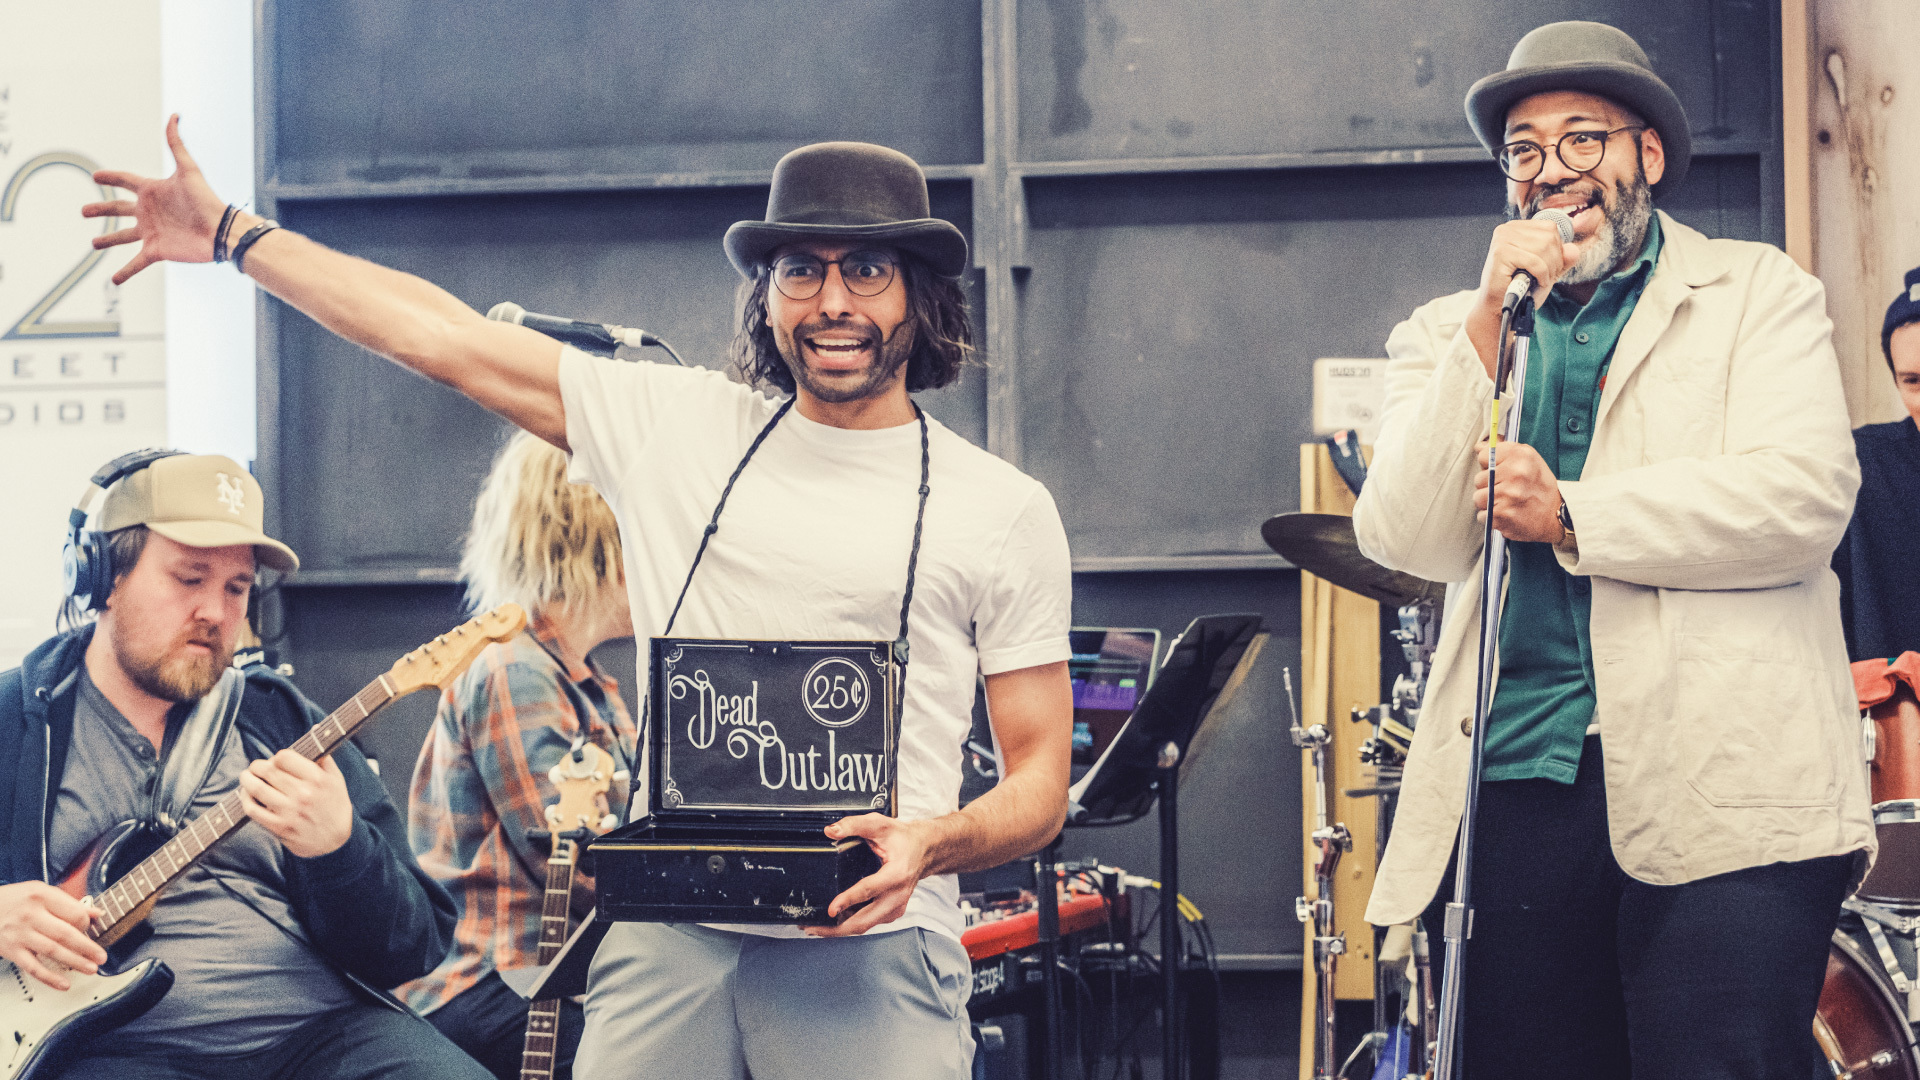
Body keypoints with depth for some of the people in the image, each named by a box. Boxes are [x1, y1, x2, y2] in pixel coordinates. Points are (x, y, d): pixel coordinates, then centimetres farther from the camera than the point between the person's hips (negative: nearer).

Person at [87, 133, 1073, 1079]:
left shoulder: (1005, 509, 7)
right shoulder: (677, 423, 13)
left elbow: (1041, 777, 6)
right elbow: (439, 335, 15)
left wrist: (929, 844, -14)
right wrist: (232, 236, 17)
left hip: (867, 943, -2)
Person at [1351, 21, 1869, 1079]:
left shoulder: (1756, 293, 10)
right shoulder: (1449, 334, 17)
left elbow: (1804, 498, -6)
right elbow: (1407, 542, 1)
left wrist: (1571, 516, -7)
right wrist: (1491, 326, -6)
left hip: (1718, 788, -3)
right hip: (1515, 784, 3)